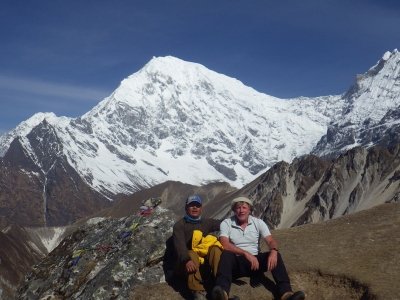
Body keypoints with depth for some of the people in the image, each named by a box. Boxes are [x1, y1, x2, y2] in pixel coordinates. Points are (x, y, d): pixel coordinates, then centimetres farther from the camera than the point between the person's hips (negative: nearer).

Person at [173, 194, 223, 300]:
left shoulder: (206, 222, 12)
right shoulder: (179, 225, -3)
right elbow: (180, 246, -19)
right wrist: (187, 260, -39)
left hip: (203, 258, 4)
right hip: (186, 261, -3)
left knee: (215, 249, -23)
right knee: (192, 254, -35)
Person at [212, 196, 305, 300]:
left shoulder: (258, 223, 3)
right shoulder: (226, 223, -4)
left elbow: (271, 241, -8)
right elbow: (225, 245, -19)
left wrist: (273, 251, -33)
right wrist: (246, 254, -31)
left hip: (255, 261, 3)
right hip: (236, 262, -2)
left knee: (275, 255, -23)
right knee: (226, 254, -35)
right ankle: (222, 291, -56)